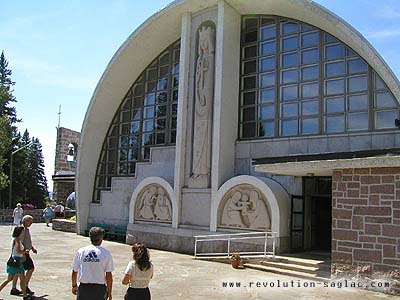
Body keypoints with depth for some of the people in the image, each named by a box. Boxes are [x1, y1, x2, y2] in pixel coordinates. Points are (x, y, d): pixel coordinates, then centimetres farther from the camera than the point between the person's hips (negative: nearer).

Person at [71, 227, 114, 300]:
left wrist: (74, 285, 21)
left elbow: (74, 272, 5)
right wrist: (109, 291, 4)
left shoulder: (81, 251, -2)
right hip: (99, 288, -2)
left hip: (83, 288, 2)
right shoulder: (106, 253, -9)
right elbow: (109, 275, -8)